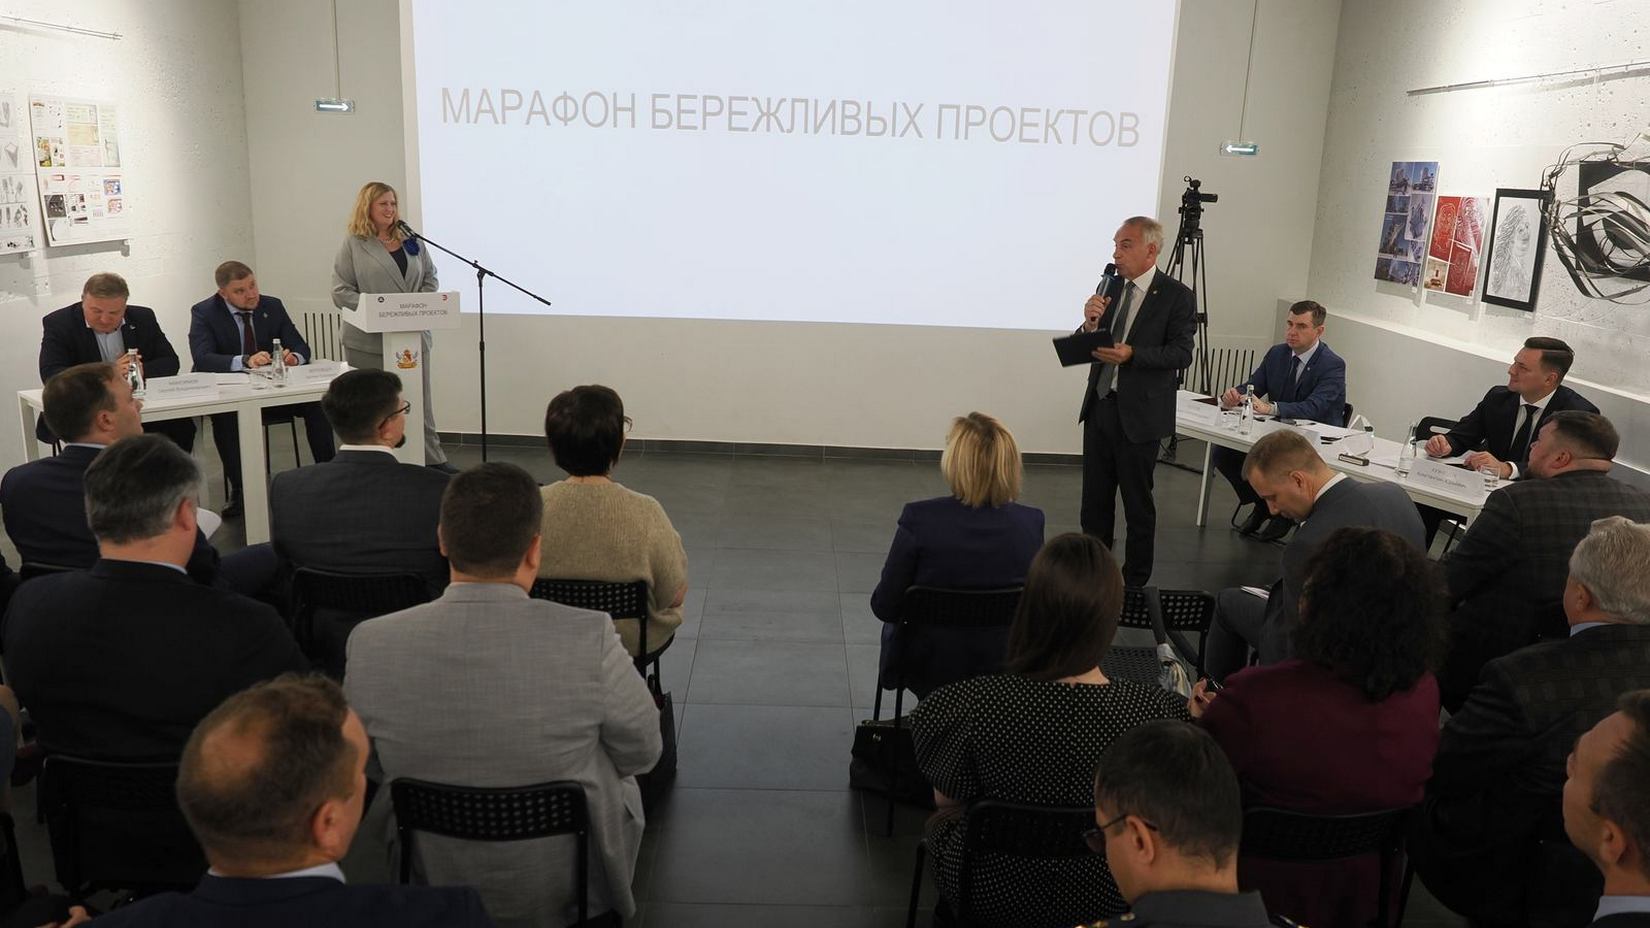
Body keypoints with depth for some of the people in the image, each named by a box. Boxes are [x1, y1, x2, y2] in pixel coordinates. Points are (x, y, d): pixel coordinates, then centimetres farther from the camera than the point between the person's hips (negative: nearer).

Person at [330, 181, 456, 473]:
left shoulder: (410, 241, 13)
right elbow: (341, 292, -4)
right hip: (369, 340, -4)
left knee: (420, 398, 8)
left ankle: (432, 458, 15)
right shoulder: (353, 245, 0)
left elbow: (430, 279, 14)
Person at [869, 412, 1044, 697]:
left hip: (927, 666, -3)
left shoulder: (920, 518, -25)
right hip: (1004, 668, 3)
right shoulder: (1031, 523, -16)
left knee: (894, 626, 33)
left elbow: (884, 607, -16)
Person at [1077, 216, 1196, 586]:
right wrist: (1090, 324, -11)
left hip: (1139, 414, -6)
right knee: (1094, 499, 13)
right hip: (1100, 405, 6)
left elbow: (1181, 354, -14)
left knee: (1137, 502, 4)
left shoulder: (1177, 295, -8)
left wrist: (1131, 354, -26)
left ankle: (1134, 583, 17)